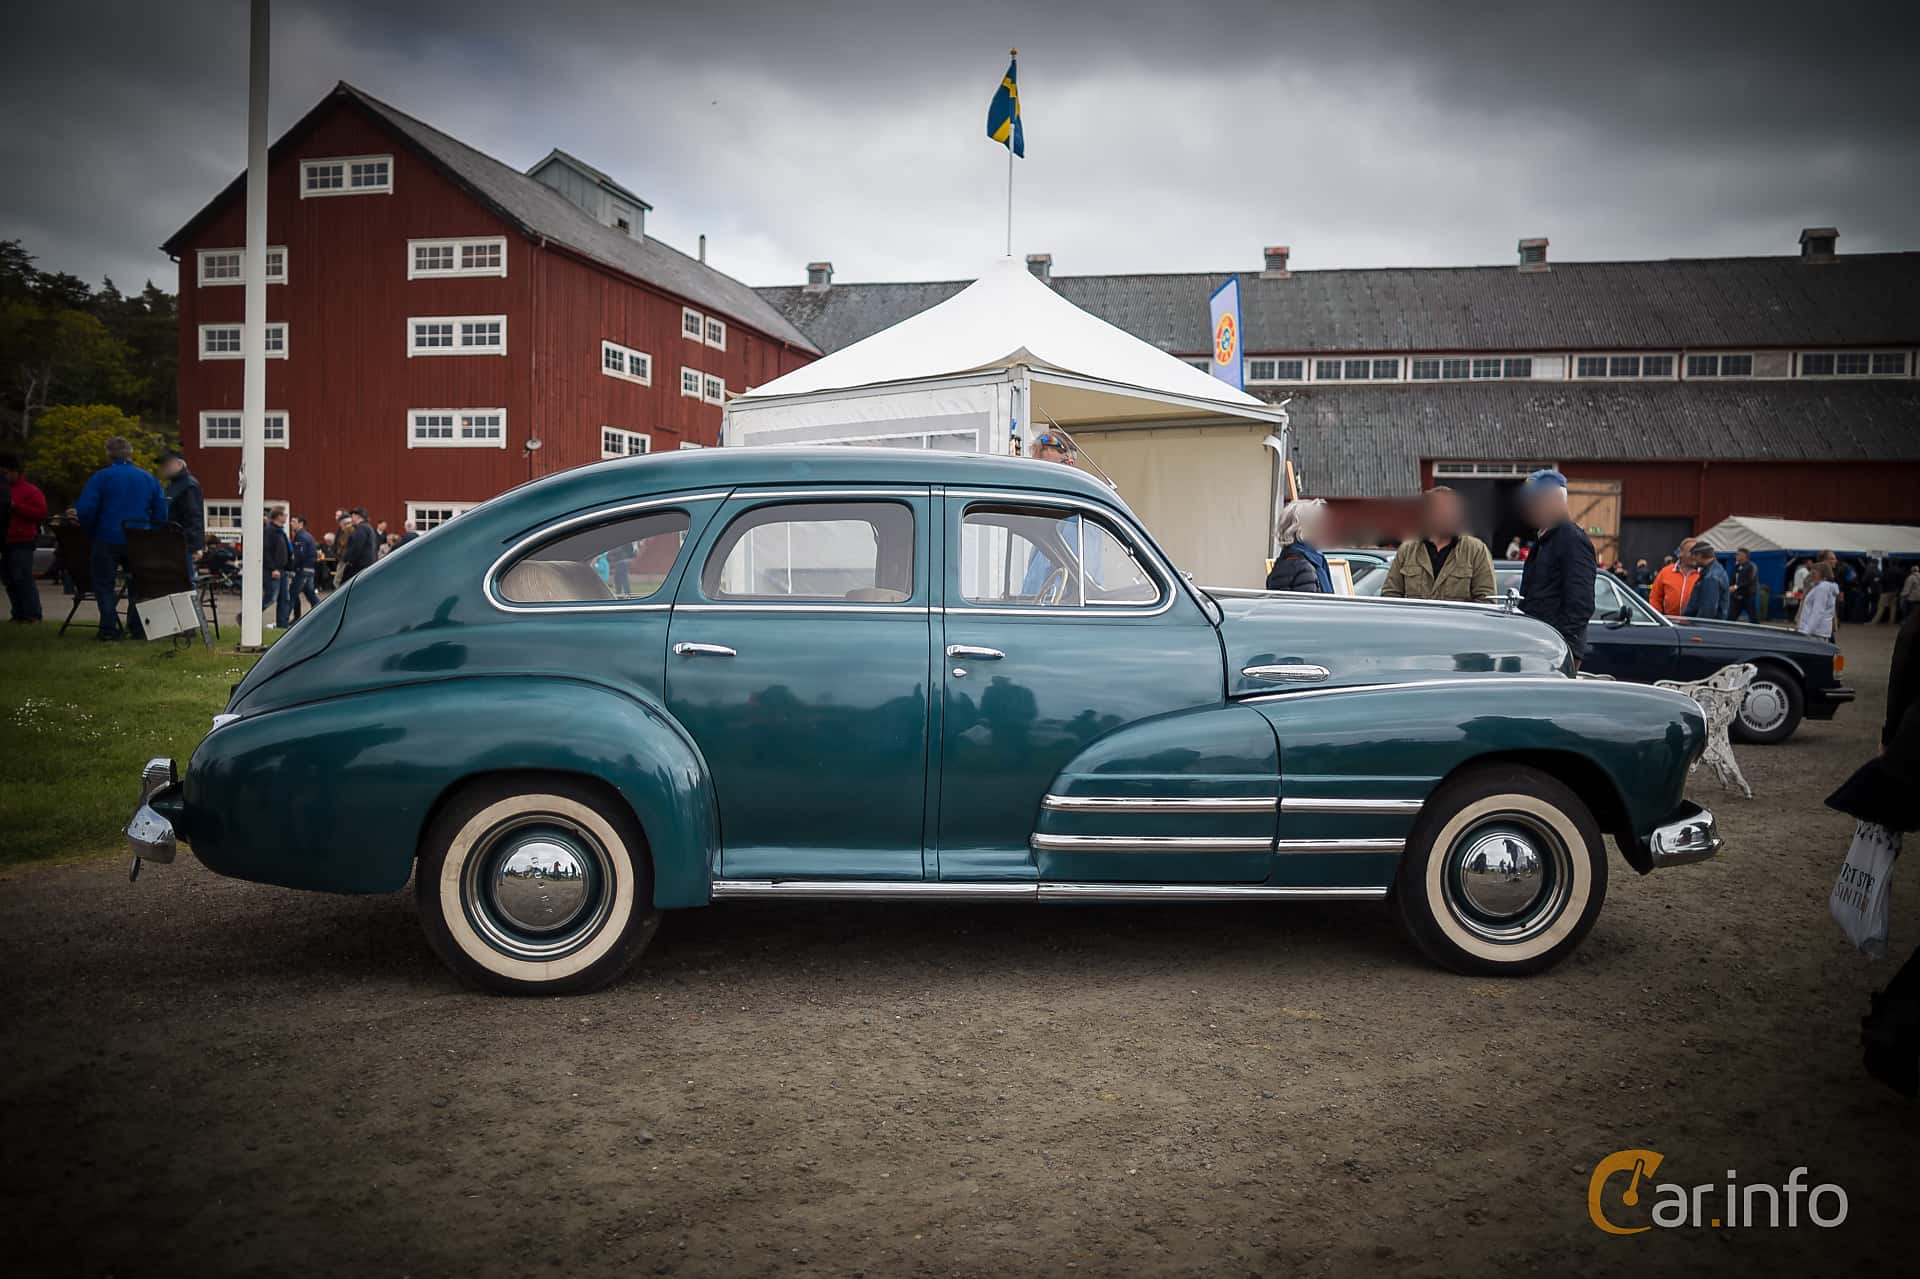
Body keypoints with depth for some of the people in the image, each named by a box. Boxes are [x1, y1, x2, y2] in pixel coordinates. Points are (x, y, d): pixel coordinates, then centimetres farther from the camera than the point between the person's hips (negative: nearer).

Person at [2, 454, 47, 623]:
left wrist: (16, 506, -18)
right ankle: (19, 614, 12)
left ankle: (32, 614, -12)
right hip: (6, 543, 8)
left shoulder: (30, 490, -3)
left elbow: (41, 513, -12)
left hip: (22, 543, -8)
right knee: (10, 581, 7)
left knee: (23, 578, -13)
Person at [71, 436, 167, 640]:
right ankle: (137, 628, 10)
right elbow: (161, 513, 5)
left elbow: (85, 510, -11)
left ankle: (109, 628, 0)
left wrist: (89, 533, 5)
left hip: (108, 540, -3)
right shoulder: (149, 478, 5)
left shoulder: (101, 477, -6)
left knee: (104, 584, 7)